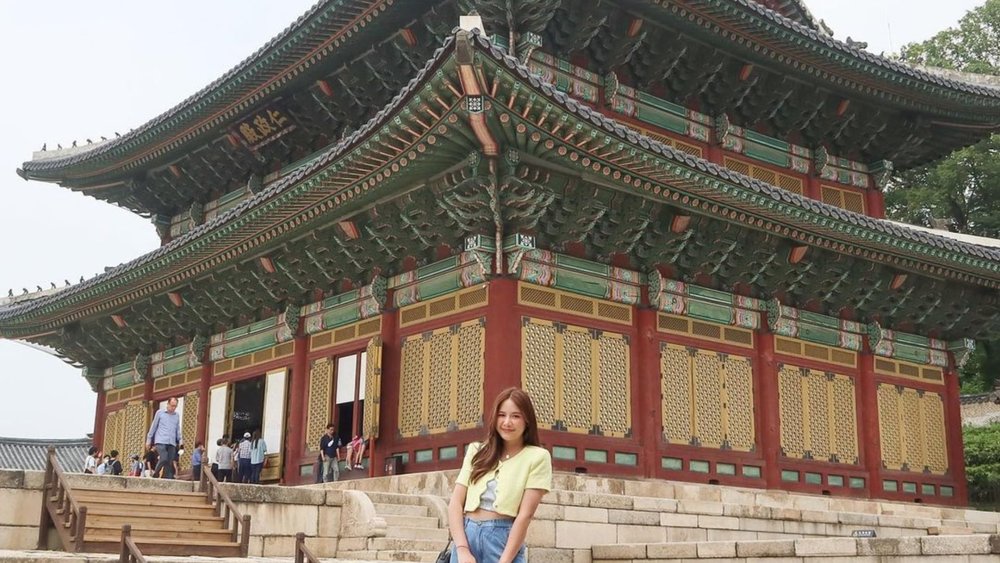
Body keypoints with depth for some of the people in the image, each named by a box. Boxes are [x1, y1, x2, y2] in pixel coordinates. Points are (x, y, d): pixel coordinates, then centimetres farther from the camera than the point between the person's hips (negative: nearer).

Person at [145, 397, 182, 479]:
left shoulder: (177, 415, 13)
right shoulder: (160, 413, 5)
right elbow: (153, 427, 8)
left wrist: (179, 441, 9)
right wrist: (149, 439, 8)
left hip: (172, 443, 4)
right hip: (161, 441, -4)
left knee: (170, 463, -2)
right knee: (164, 459, -20)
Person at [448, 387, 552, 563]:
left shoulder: (537, 457, 2)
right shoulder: (476, 452, 13)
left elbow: (526, 514, -6)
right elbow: (455, 503, 6)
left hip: (503, 540, -3)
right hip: (466, 535, 4)